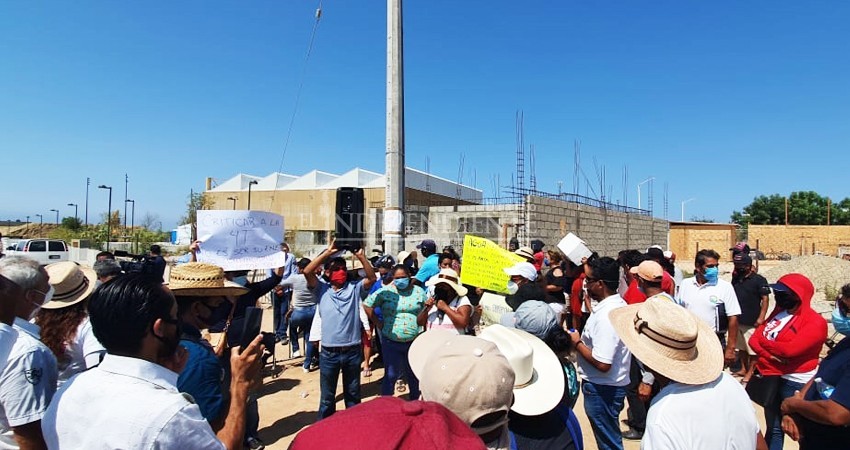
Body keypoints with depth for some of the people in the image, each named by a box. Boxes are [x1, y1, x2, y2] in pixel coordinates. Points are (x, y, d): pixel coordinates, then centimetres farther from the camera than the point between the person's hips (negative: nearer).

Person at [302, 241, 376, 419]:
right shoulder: (322, 290, 1)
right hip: (329, 353, -1)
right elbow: (307, 272, -12)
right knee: (327, 396, 15)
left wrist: (361, 257, -19)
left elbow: (372, 278, -10)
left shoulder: (355, 288, 3)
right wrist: (327, 253, -15)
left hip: (352, 351, 1)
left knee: (353, 394, 19)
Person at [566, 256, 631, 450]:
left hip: (602, 389, -10)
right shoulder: (619, 304, 3)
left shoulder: (606, 316, -29)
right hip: (613, 385, 10)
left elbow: (602, 364, -30)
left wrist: (577, 343, -18)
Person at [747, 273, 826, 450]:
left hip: (796, 383, -6)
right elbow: (754, 339, 2)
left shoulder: (815, 322, -15)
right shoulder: (777, 312, 8)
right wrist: (769, 355, -17)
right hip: (770, 378, 7)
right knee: (773, 428, 20)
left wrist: (763, 340, -10)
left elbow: (790, 349, -26)